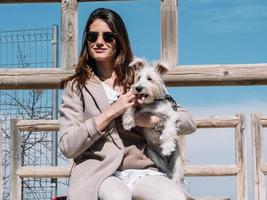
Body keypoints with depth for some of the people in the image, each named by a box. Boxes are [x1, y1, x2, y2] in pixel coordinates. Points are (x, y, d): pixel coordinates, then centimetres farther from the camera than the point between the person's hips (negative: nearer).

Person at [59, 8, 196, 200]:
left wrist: (149, 120, -5)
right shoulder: (76, 86, 11)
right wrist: (110, 113, -8)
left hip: (142, 171, 2)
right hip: (100, 172, -2)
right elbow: (67, 147, -1)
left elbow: (189, 123, 13)